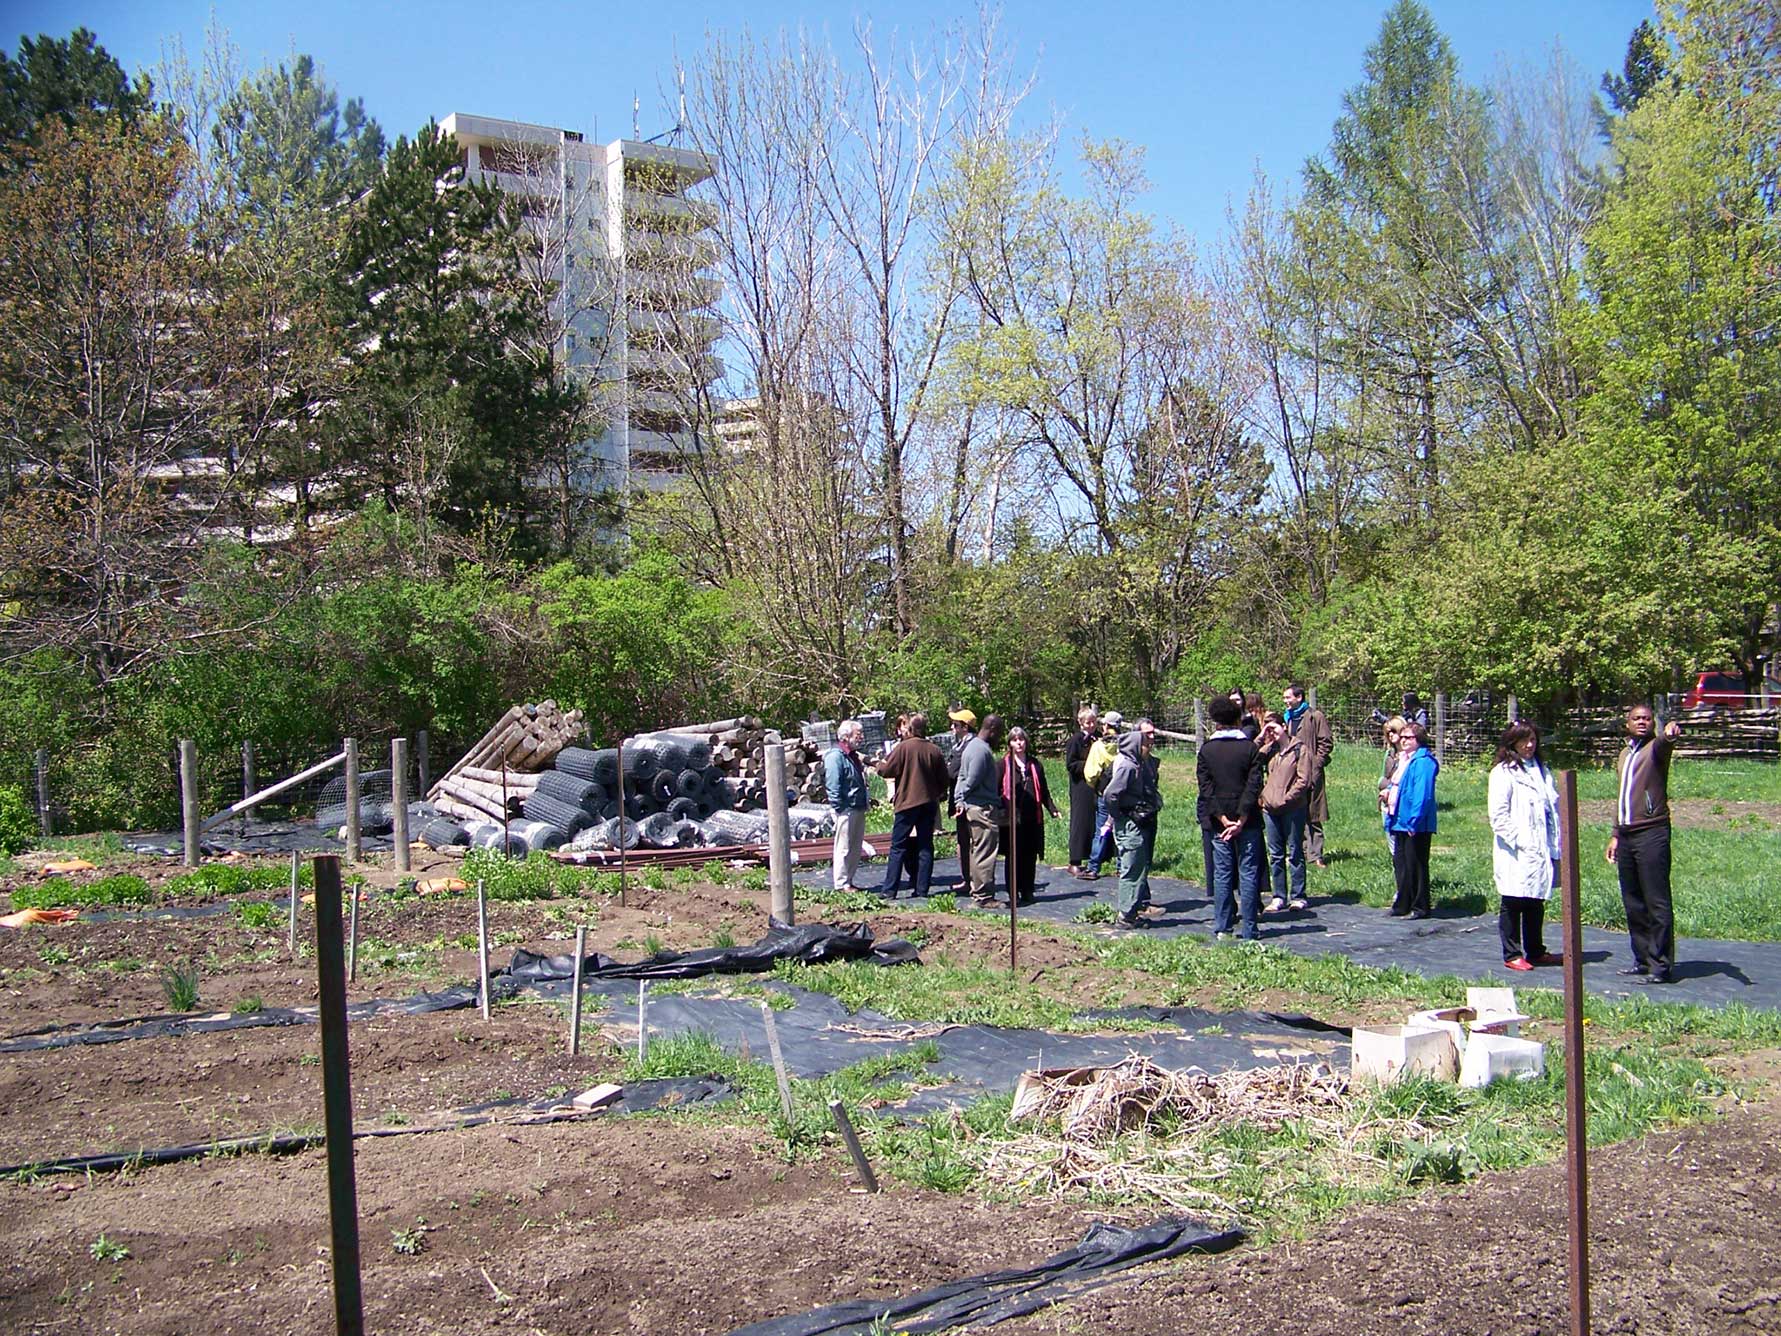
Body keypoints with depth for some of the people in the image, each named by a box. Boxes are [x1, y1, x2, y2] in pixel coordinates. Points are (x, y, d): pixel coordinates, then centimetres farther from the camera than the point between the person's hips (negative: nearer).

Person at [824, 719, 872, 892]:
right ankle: (841, 884, 3)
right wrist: (839, 808, -21)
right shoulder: (835, 756, -15)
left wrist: (868, 799, 17)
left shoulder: (852, 755, 16)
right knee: (844, 848, -3)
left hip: (858, 808, 10)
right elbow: (833, 785, -20)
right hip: (846, 810, -10)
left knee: (856, 848, 14)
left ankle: (848, 881, 22)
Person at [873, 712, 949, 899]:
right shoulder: (934, 750, 4)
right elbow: (944, 780, 8)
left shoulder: (903, 747, -10)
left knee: (898, 847, 0)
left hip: (907, 802, -4)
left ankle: (889, 889, -2)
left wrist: (878, 764, 12)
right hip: (929, 803, 4)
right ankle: (922, 889, 7)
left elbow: (887, 770, -9)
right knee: (925, 846, 8)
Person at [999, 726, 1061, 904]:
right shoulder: (1004, 764, 2)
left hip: (1032, 818, 3)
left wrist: (1052, 809, 7)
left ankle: (1027, 893, 13)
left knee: (1030, 856, 4)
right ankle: (1013, 893, 7)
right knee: (1013, 856, 0)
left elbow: (1043, 791, 17)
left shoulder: (1034, 764, 13)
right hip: (1011, 818, -3)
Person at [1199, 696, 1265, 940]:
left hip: (1219, 820, 1)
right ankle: (1249, 931, 3)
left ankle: (1222, 928, 7)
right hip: (1247, 820, -1)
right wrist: (1242, 820, -11)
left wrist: (1223, 819, -8)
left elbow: (1206, 789, -5)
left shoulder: (1206, 750, 1)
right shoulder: (1250, 748, -3)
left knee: (1222, 874, 7)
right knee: (1248, 874, 3)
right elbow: (1254, 786, -10)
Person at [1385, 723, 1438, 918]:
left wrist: (1414, 821, -24)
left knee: (1415, 866, -1)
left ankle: (1419, 907, 8)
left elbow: (1422, 794, -21)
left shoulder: (1423, 762, -15)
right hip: (1400, 822, 10)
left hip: (1415, 826, -10)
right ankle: (1403, 905, 24)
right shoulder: (1403, 760, 14)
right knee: (1400, 864, 14)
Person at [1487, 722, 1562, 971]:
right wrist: (1518, 840, -18)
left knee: (1536, 903, 14)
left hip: (1540, 851, 6)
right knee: (1512, 904, 1)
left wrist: (1555, 844, 7)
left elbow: (1553, 807, 16)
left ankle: (1536, 951, 24)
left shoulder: (1541, 771, 15)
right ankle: (1512, 954, 8)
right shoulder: (1503, 773, -7)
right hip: (1516, 854, -6)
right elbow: (1498, 815, -12)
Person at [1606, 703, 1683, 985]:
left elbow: (1663, 744, -29)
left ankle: (1661, 965, -4)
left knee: (1657, 903, -7)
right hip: (1627, 836, 8)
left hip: (1652, 834, -8)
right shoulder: (1623, 755, 20)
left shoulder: (1655, 748, -3)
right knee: (1633, 903, 12)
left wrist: (1669, 734, -53)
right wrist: (1615, 834, 24)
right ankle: (1643, 959, 20)